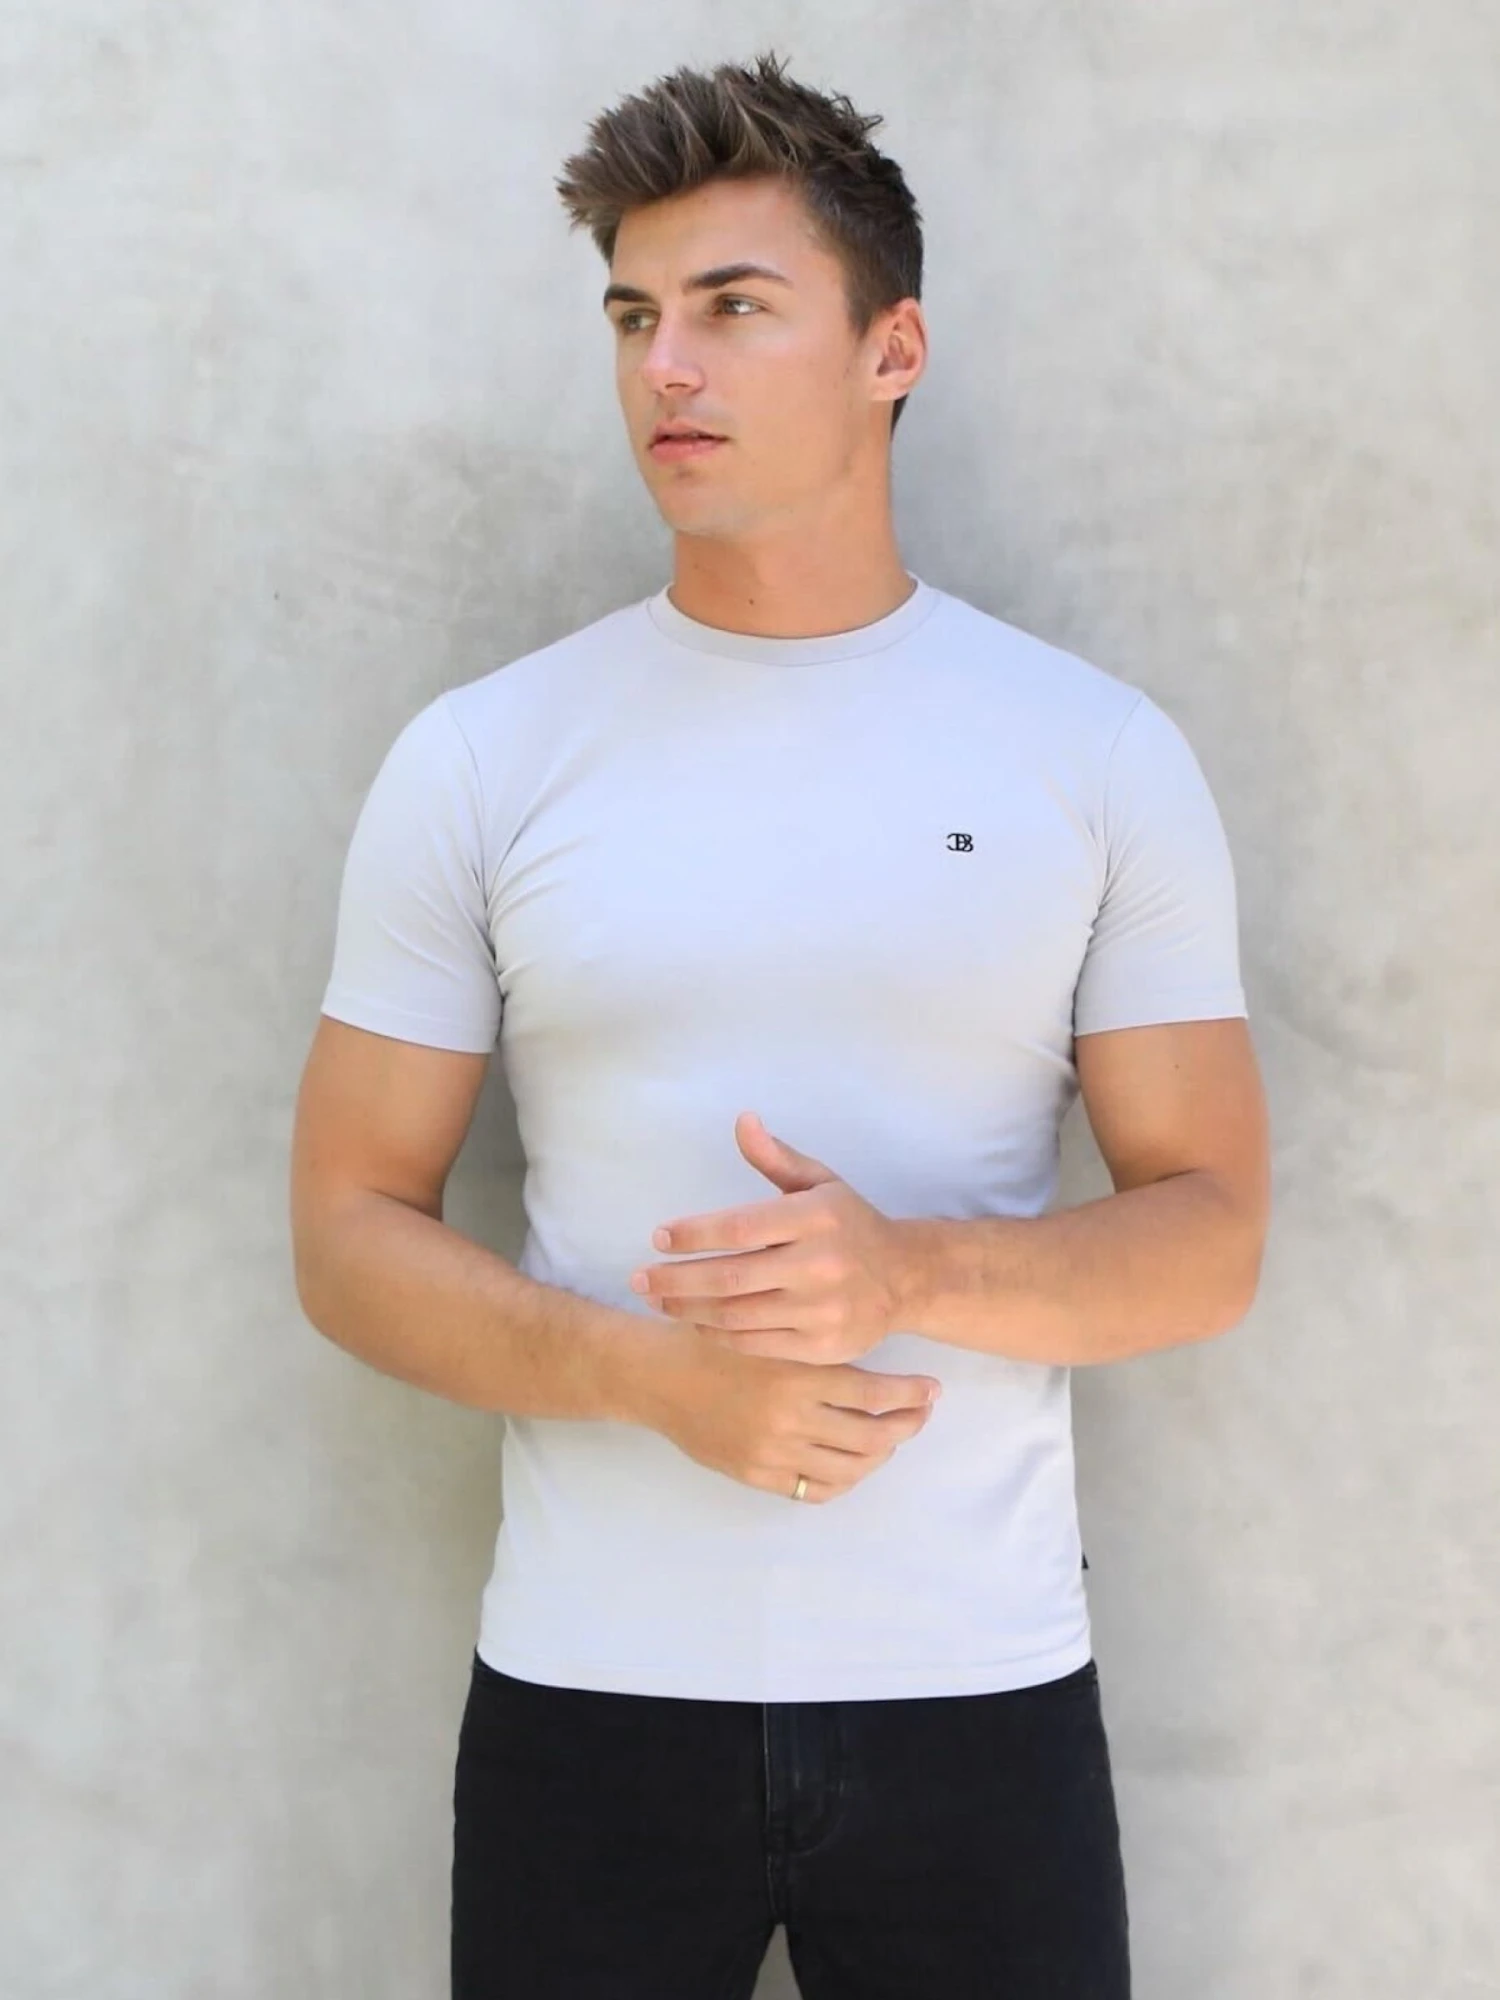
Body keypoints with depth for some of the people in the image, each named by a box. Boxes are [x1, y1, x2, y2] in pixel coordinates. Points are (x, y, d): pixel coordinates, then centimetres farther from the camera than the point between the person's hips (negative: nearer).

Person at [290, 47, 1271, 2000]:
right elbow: (351, 1233, 1)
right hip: (587, 1692, 0)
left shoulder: (1101, 753, 0)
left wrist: (913, 1271, -18)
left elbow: (1211, 1234, 0)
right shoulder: (479, 760, 1)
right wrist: (654, 1371, -15)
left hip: (983, 1686, 0)